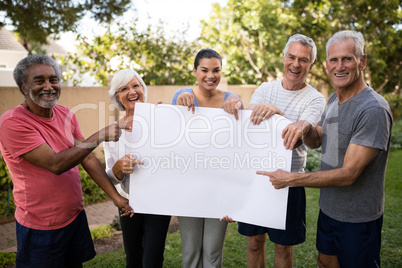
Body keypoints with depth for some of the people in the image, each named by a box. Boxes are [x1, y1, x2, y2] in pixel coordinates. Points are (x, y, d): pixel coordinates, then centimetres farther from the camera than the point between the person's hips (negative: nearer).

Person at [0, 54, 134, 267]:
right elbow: (55, 164, -27)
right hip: (40, 227, -6)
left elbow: (87, 159, 1)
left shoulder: (66, 115, 1)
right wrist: (99, 136, -27)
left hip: (76, 215, 6)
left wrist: (115, 196, -4)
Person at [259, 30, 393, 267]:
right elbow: (315, 141, 10)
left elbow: (348, 174, -27)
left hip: (358, 219, -7)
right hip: (328, 208, 7)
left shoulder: (374, 110, -25)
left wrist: (290, 179, -25)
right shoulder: (333, 99, 2)